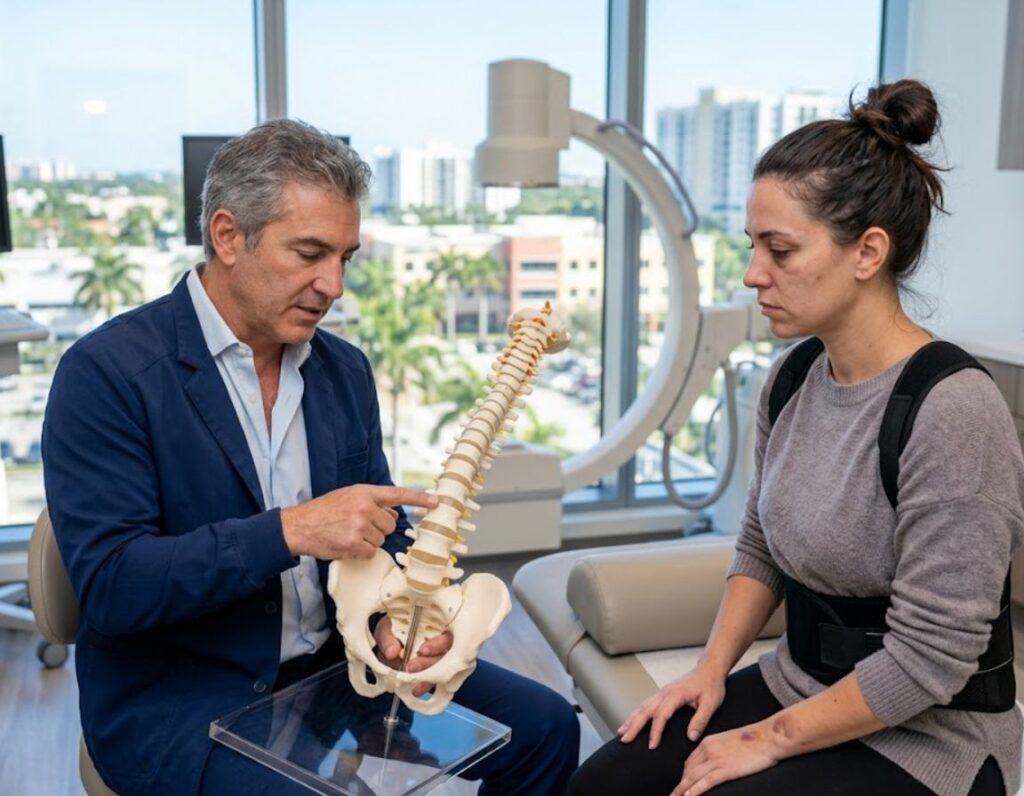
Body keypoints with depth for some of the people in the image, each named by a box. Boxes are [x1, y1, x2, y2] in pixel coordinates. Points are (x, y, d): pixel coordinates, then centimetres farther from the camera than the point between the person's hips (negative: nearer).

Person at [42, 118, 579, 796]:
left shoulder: (345, 369, 5)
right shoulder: (106, 372, -13)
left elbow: (381, 531, 9)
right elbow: (108, 584, -20)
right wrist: (289, 531, -30)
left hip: (332, 663, 6)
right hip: (176, 697, -5)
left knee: (543, 727, -1)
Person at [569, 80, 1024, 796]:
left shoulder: (953, 409, -24)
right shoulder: (791, 380, -1)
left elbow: (927, 660, -22)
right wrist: (713, 668, -1)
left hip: (922, 738, -6)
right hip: (798, 685, 6)